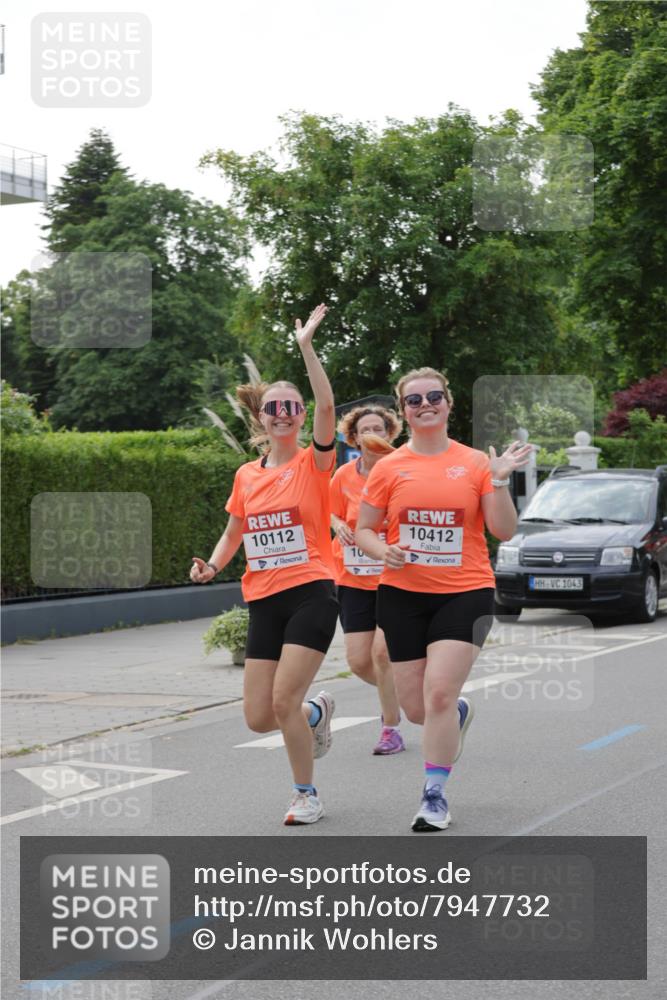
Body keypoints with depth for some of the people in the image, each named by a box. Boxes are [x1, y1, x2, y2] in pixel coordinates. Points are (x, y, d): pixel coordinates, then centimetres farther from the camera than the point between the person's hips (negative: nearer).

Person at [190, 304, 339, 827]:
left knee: (283, 700, -14)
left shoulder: (314, 463, -3)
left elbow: (327, 409, -20)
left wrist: (307, 347, -25)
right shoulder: (246, 475, 11)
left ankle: (307, 793, 8)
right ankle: (316, 712, 35)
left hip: (311, 593, -5)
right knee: (259, 717, 1)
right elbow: (233, 534, 21)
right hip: (263, 600, 5)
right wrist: (213, 565, 1)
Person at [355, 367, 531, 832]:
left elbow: (504, 531, -2)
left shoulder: (475, 463, 1)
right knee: (416, 708, 5)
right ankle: (459, 712, 42)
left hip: (466, 592, -2)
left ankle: (435, 795, 0)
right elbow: (363, 529, 9)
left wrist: (499, 480, -15)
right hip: (404, 594, 2)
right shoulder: (389, 468, 2)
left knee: (439, 693, -16)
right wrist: (383, 551, -12)